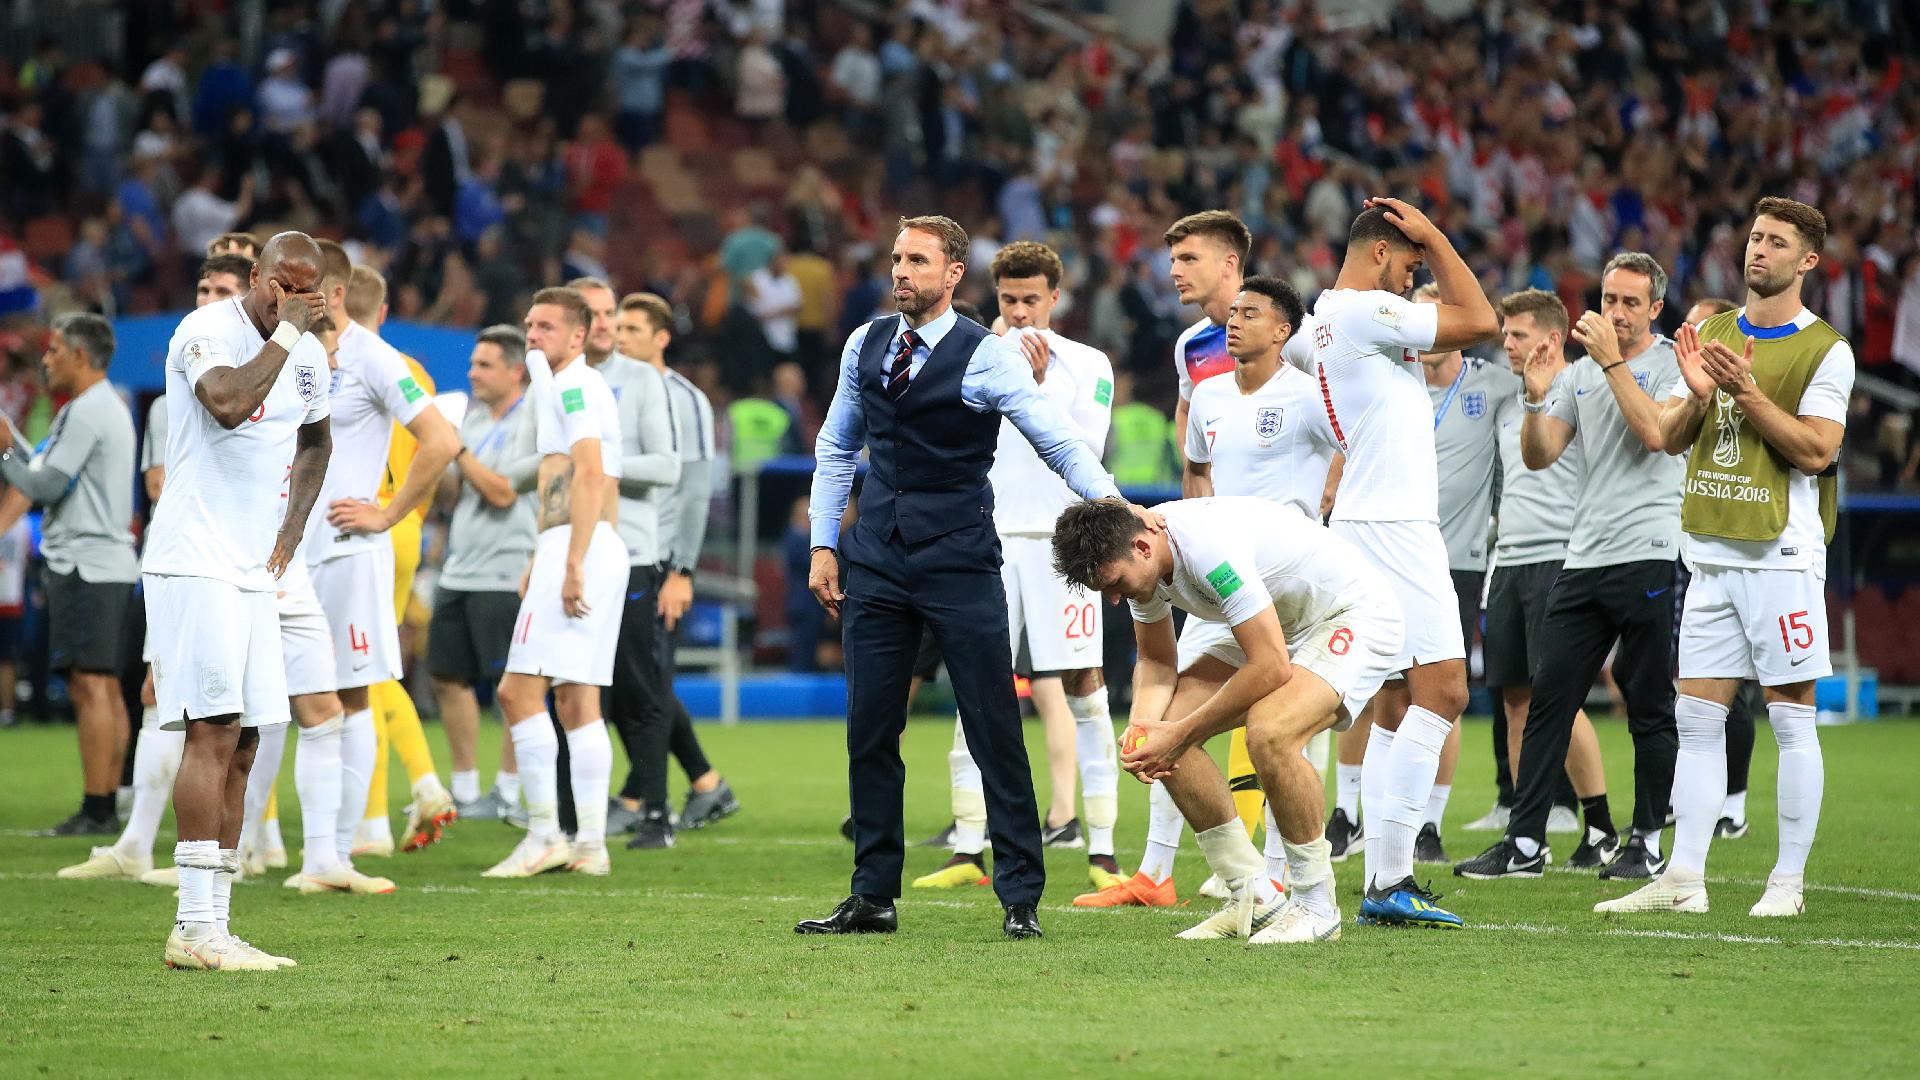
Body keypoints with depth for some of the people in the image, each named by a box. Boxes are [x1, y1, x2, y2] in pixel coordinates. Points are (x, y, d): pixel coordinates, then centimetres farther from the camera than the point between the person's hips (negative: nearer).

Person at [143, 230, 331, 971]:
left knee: (239, 746, 7)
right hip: (195, 564, -8)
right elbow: (229, 403, -33)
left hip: (254, 572, 8)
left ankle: (213, 925, 10)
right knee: (213, 734, -14)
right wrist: (285, 331, -22)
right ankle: (195, 928, -15)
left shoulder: (309, 354, 12)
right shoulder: (207, 331, -12)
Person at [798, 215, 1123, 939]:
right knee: (870, 730, 4)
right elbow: (837, 448, 20)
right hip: (876, 556, 5)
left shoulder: (987, 356, -7)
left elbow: (1059, 443, -10)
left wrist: (1116, 509, -24)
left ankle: (1020, 898, 1)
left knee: (994, 730, -4)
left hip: (959, 560, -5)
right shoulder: (865, 346, 9)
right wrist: (823, 544, 14)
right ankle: (873, 899, 12)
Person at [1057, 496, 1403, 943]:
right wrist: (1143, 727, -13)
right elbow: (1156, 660, 9)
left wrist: (1180, 734, -26)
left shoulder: (1209, 549, -34)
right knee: (1167, 724, -3)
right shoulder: (1136, 558, -6)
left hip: (1356, 617, -9)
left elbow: (1271, 668, -34)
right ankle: (1254, 899, 5)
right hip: (1283, 624, 9)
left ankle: (1316, 908, -16)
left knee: (1269, 734, -33)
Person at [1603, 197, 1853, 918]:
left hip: (1782, 554, -5)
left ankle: (1788, 881, 1)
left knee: (1791, 717, -3)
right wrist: (1698, 395, -9)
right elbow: (1669, 438, 11)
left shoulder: (1825, 350, -3)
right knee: (1696, 717, 3)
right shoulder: (1711, 333, 13)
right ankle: (1684, 880, 4)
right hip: (1711, 554, 6)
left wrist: (1746, 389, -18)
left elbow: (1815, 450, -13)